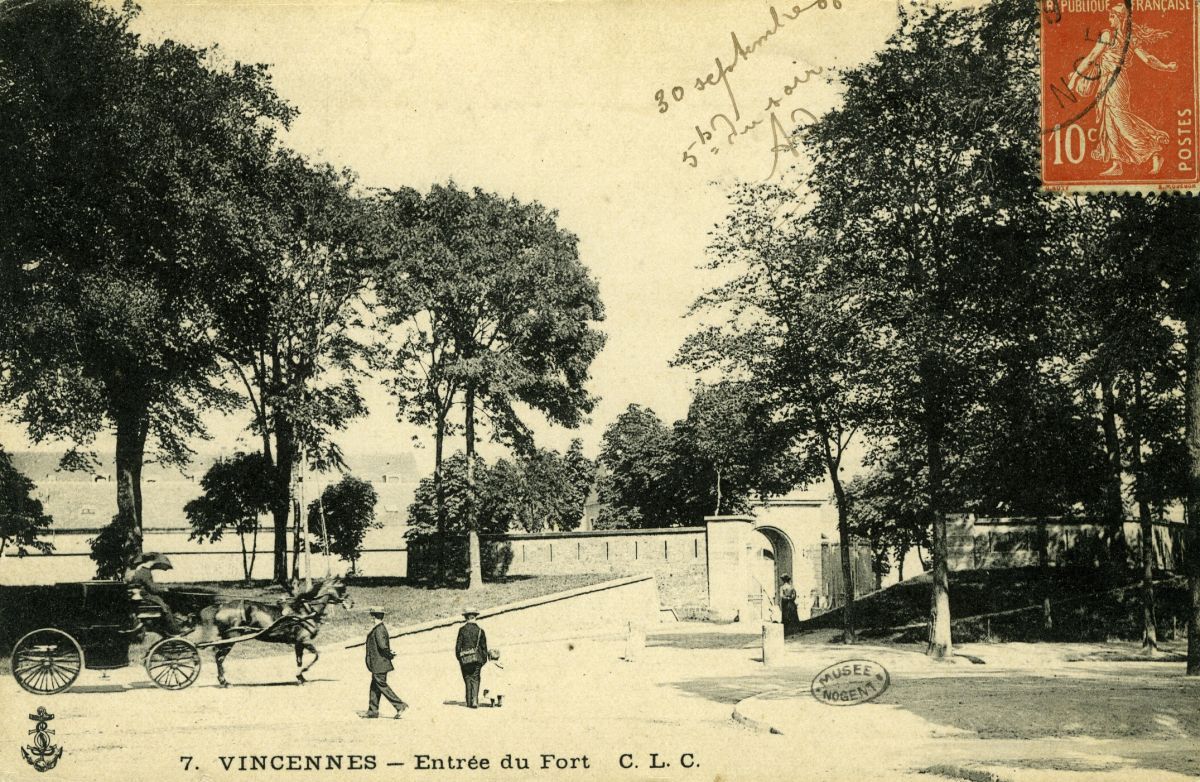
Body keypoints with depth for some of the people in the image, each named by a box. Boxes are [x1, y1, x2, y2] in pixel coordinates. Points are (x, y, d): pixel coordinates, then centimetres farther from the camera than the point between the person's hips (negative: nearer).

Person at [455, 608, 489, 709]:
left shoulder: (462, 629, -1)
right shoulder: (480, 630, 2)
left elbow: (458, 645, -2)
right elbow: (484, 647, 4)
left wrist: (458, 657, 9)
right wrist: (484, 659, 12)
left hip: (465, 659, 0)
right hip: (477, 658, 1)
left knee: (468, 679, 9)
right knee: (475, 679, 4)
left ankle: (469, 702, 5)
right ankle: (474, 701, -11)